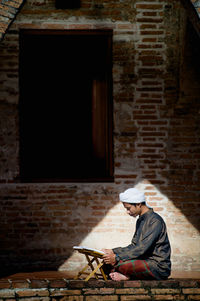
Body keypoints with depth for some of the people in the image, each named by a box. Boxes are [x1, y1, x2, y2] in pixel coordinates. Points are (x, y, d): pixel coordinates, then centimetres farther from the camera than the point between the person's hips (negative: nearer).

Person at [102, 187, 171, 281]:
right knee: (107, 263, 0)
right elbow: (134, 246, 19)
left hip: (158, 266, -9)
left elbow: (142, 249, -22)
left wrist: (116, 258, -23)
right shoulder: (140, 221, 16)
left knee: (119, 264, -29)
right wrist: (113, 251, 5)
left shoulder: (155, 221, -15)